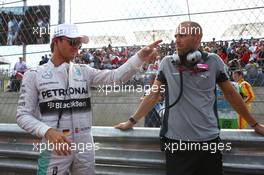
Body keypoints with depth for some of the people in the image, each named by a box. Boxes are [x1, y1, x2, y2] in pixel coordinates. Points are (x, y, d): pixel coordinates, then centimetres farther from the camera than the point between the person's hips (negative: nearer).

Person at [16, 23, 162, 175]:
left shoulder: (84, 71, 6)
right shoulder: (34, 75, -1)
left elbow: (116, 76, -6)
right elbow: (23, 115, -4)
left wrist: (140, 57, -22)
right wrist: (47, 132, -21)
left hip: (85, 146, 3)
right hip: (54, 147, -3)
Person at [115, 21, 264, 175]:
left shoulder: (213, 61, 1)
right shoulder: (166, 63, 3)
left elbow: (231, 94, 9)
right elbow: (153, 95, 9)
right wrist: (132, 121, 8)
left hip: (209, 140, 0)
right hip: (174, 141, 0)